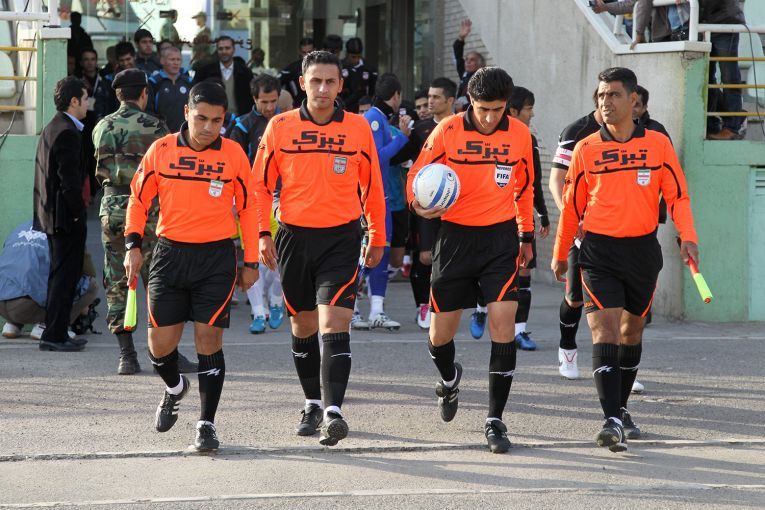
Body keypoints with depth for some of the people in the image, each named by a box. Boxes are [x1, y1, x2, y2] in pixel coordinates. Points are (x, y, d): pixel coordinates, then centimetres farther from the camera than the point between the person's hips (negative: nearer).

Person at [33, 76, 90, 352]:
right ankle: (55, 335, -5)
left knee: (60, 275, 15)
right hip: (66, 216, -10)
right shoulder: (68, 132, -17)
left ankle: (55, 333, 19)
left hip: (52, 213, 10)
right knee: (66, 275, -6)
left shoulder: (51, 128, 15)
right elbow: (70, 180, -21)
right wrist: (77, 213, -14)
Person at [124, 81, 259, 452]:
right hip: (170, 254, 1)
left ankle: (206, 425, 1)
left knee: (209, 340, -6)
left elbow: (247, 208, 7)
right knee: (161, 343, 3)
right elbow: (138, 199, 9)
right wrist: (133, 244, -2)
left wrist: (250, 262, 5)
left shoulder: (233, 154, -1)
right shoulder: (161, 150, 1)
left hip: (217, 257, -1)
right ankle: (175, 388, 37)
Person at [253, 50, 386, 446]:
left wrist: (377, 239, 12)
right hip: (294, 236, 2)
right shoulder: (280, 127, 2)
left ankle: (333, 411, -21)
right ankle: (313, 403, 29)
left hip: (341, 237, -2)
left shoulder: (358, 128, 2)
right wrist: (263, 233, -2)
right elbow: (261, 184, 7)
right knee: (303, 327, 13)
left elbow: (372, 186, 10)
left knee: (334, 325, -15)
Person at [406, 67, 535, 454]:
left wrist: (526, 235, 20)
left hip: (501, 237, 0)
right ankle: (449, 379, 42)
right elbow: (416, 179, -1)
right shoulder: (447, 132, -6)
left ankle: (495, 420, -4)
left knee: (503, 325, -12)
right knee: (441, 331, 6)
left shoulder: (519, 135, 1)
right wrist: (421, 206, -22)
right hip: (455, 236, 0)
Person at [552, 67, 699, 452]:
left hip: (642, 248, 2)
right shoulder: (585, 150, 1)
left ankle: (620, 409, 32)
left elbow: (677, 195, 1)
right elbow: (572, 206, 10)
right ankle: (612, 421, -21)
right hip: (599, 251, -2)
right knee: (604, 332, -14)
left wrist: (687, 237, -15)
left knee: (632, 331, 15)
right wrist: (561, 254, 15)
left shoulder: (658, 144, 1)